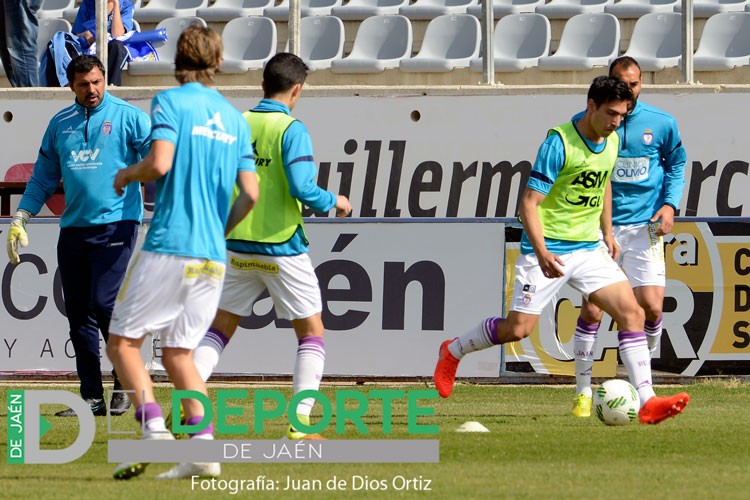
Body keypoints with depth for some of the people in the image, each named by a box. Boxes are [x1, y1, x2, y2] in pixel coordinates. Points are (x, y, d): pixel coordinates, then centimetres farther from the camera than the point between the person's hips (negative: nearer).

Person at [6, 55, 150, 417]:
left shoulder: (127, 117, 1)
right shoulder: (60, 124, 15)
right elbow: (43, 179, 21)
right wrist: (20, 220, 13)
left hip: (115, 225, -6)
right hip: (73, 230, 6)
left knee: (104, 304, -16)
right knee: (77, 313, 4)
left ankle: (126, 385, -2)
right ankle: (92, 397, 9)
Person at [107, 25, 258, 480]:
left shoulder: (171, 102, -3)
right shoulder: (235, 118, 13)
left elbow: (159, 164, -18)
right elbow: (250, 193, 8)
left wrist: (126, 175, 3)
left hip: (168, 245, -6)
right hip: (213, 255, 6)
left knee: (124, 341, 2)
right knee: (179, 352, 10)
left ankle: (154, 429, -17)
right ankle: (205, 447, -5)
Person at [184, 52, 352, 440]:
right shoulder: (291, 129, -11)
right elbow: (302, 187, -20)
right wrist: (333, 202, -2)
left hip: (237, 246, 4)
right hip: (282, 251, -4)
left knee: (219, 328, 15)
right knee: (311, 332, 9)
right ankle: (300, 421, -1)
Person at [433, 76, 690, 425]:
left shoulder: (612, 141, 4)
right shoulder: (559, 143, -18)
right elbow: (529, 203, -19)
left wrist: (608, 233, 22)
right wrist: (542, 253, -30)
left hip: (589, 249, 6)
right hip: (549, 250, -6)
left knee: (632, 313, -10)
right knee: (518, 329, -4)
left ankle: (647, 401, -12)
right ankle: (454, 351, 24)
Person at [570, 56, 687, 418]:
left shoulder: (661, 124, 0)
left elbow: (676, 164, 14)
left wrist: (670, 204, -1)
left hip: (644, 226, 1)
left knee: (651, 307, -10)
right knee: (591, 310, -9)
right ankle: (583, 394, 3)